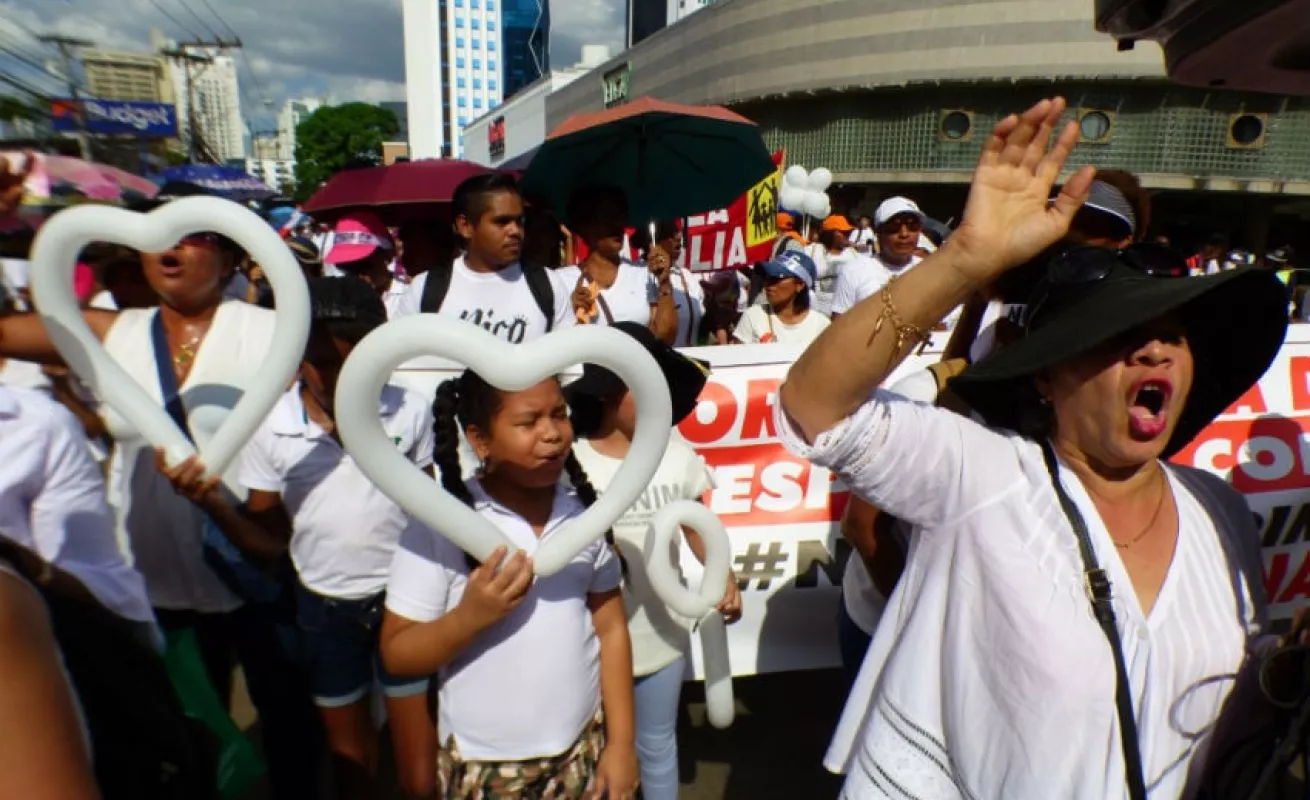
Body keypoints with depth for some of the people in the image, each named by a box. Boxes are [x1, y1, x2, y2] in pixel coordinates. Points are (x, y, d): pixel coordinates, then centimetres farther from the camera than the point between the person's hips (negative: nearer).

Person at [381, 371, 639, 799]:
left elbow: (611, 629, 1)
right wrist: (469, 617, -26)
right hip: (485, 765, -2)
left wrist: (621, 743, 1)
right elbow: (397, 654, -10)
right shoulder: (439, 528, -16)